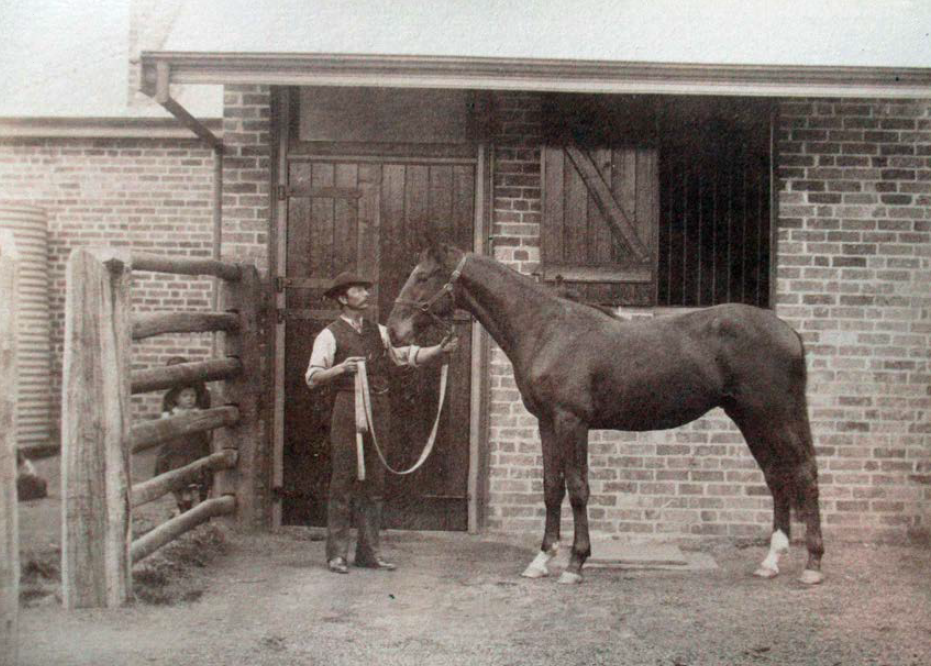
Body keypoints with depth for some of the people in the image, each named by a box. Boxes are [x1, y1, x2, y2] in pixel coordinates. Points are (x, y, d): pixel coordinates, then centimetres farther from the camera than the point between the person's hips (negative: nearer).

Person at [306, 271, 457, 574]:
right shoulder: (330, 335, 0)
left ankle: (368, 551, 14)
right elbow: (312, 377, -6)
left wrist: (440, 350, -4)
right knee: (343, 481, -3)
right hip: (348, 409, -5)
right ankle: (337, 553, 4)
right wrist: (340, 369, -23)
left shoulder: (379, 332, 16)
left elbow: (410, 356, 10)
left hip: (379, 410, 5)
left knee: (374, 483, 7)